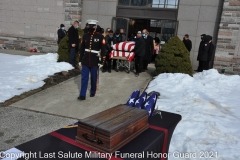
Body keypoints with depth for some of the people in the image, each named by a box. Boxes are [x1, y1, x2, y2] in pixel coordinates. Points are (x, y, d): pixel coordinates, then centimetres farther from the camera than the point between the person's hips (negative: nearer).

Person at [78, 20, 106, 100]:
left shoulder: (100, 37, -6)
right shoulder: (85, 36, 6)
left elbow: (103, 49, -6)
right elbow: (82, 48, 10)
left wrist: (102, 61, -8)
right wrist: (80, 60, 10)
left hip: (94, 61, -2)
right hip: (85, 60, 3)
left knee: (93, 78, 11)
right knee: (84, 78, 2)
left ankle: (93, 92, 30)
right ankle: (82, 95, 5)